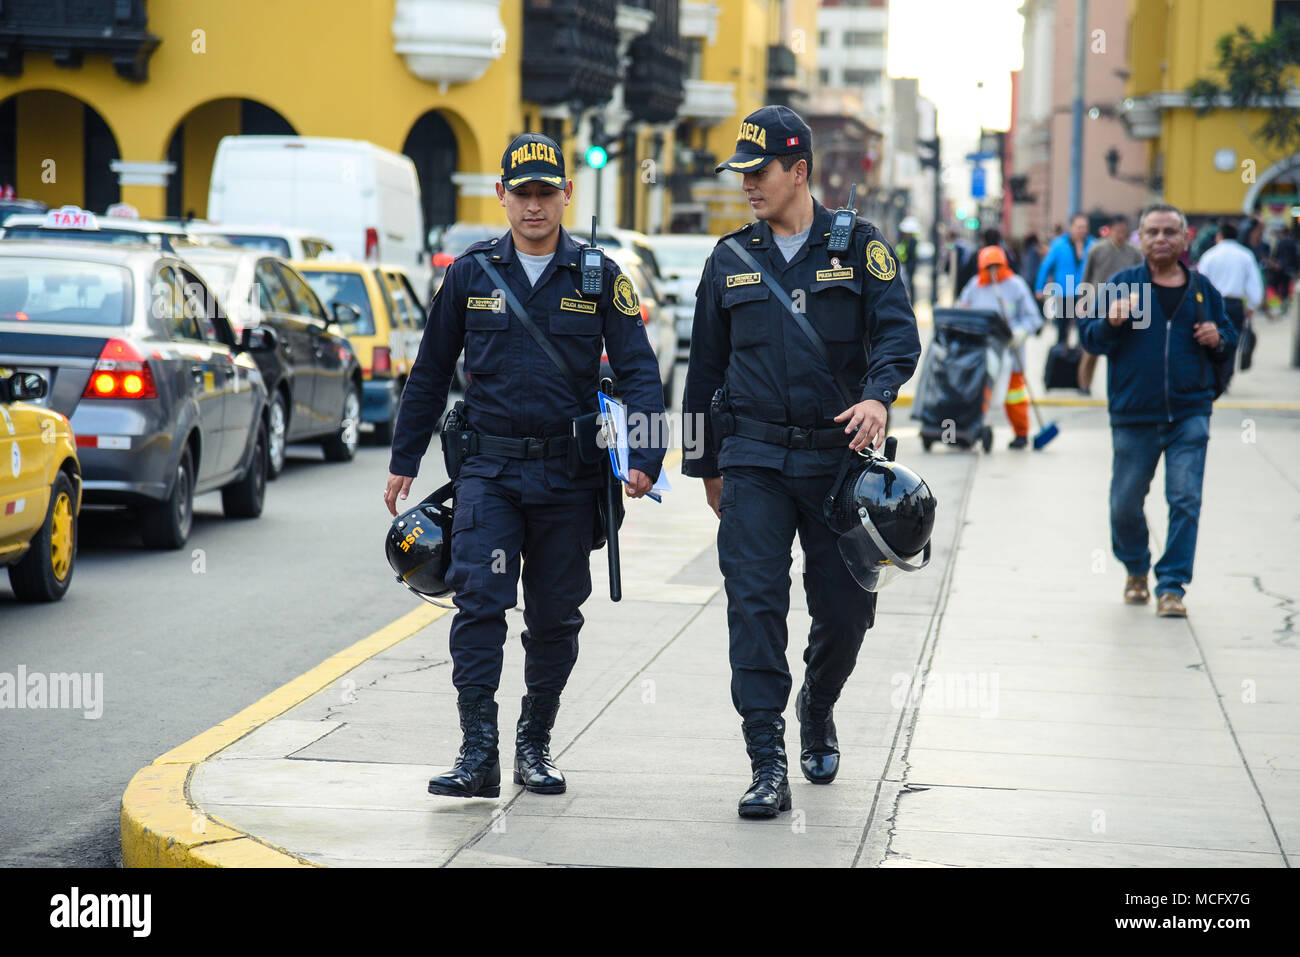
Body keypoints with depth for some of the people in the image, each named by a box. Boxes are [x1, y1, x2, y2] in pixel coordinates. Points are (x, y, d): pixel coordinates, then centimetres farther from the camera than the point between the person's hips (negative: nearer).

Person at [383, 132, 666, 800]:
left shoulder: (598, 278, 2)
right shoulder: (471, 274, 4)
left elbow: (638, 372, 0)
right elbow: (430, 372, 12)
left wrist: (644, 457, -14)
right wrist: (403, 461, 12)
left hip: (569, 475, 1)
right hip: (489, 468, 0)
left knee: (554, 619, 8)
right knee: (479, 601, -14)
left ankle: (534, 744, 23)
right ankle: (479, 753, -15)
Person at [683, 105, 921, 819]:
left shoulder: (857, 246, 3)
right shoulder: (731, 259, 10)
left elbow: (897, 330, -7)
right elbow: (706, 366, 16)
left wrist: (877, 394, -28)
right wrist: (704, 464, 18)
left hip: (837, 457, -1)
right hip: (754, 459, 1)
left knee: (844, 609, 5)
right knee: (754, 604, -11)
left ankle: (817, 710, 36)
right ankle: (767, 765, -10)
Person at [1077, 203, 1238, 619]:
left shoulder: (1202, 291, 8)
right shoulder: (1121, 284, 1)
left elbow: (1230, 340, 19)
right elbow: (1089, 338, 0)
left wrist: (1219, 339, -3)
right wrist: (1110, 322, -20)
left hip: (1189, 414, 1)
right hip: (1133, 416, -1)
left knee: (1186, 500, -8)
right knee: (1126, 502, 8)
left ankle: (1172, 586, -1)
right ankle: (1136, 571, 34)